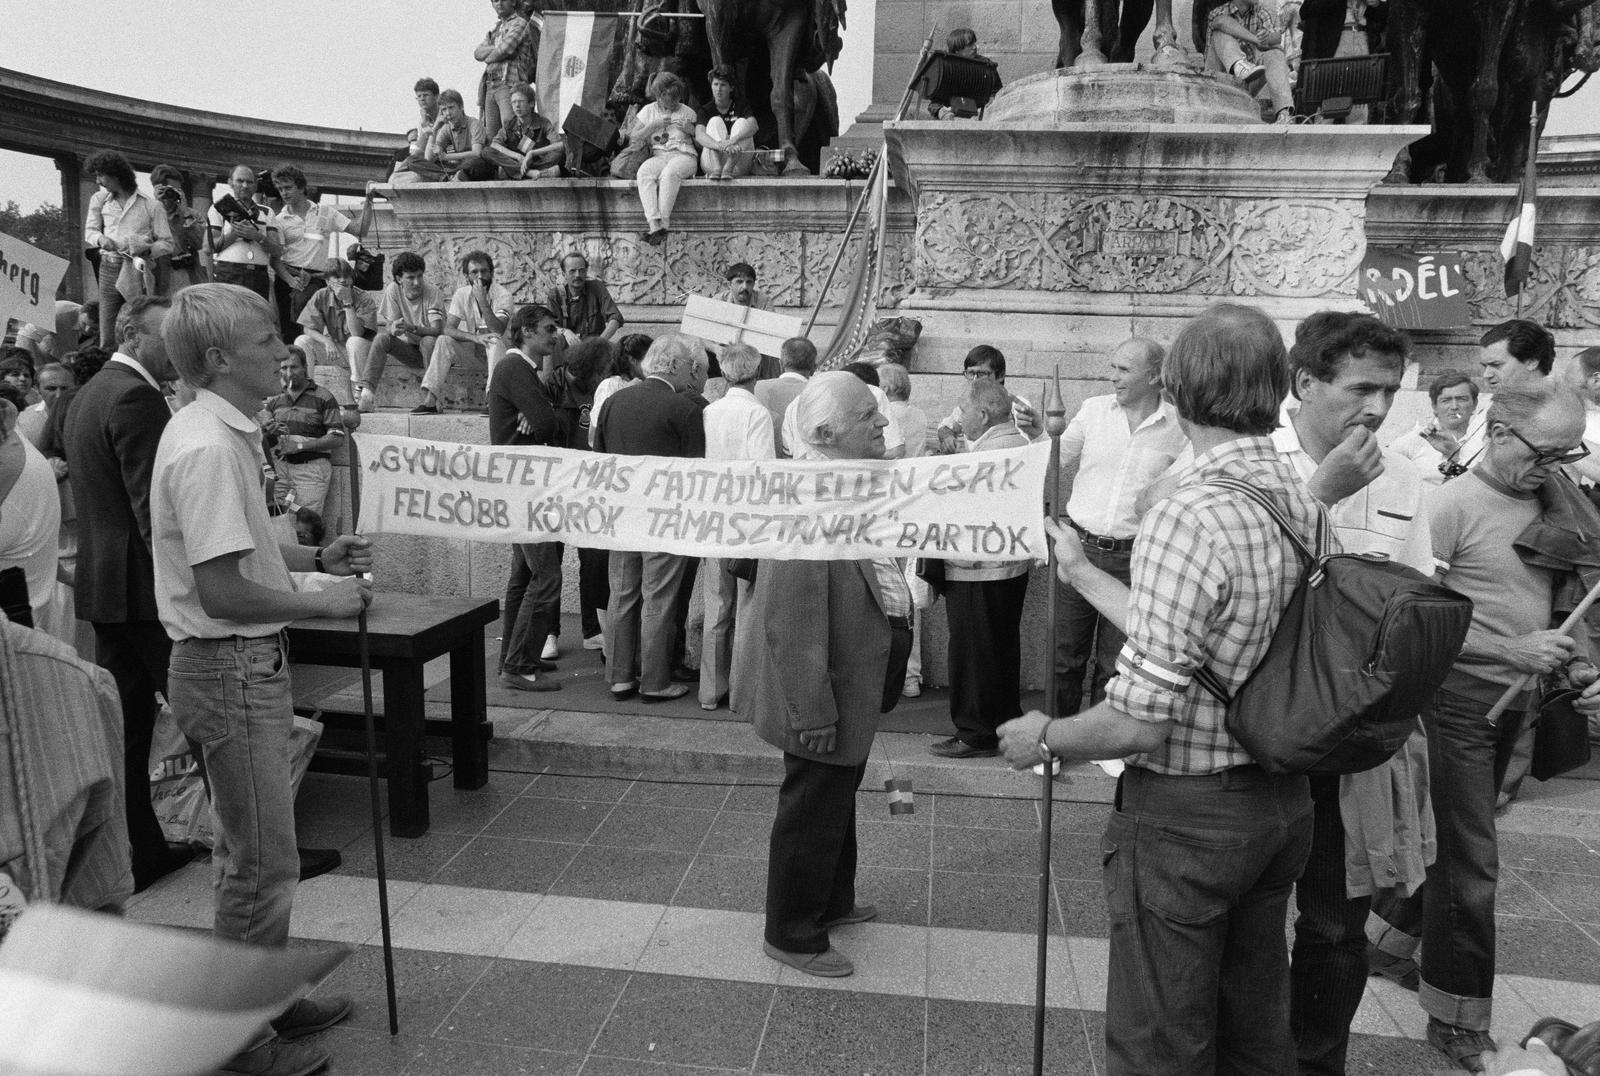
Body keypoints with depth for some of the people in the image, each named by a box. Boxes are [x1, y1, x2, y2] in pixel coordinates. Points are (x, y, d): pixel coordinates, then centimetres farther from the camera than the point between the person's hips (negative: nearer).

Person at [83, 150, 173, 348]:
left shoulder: (150, 205, 0)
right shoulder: (100, 200, 12)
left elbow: (166, 243, 3)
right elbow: (89, 231, 19)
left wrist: (147, 250, -15)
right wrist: (101, 238, -3)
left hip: (137, 271, -3)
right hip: (109, 269, 4)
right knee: (107, 337, 0)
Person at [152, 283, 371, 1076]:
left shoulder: (225, 432, 9)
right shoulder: (208, 448, -22)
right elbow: (222, 590, -25)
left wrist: (314, 558, 8)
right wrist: (322, 602, -15)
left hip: (247, 663, 10)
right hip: (229, 669, -10)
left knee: (256, 853, 21)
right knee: (261, 863, 3)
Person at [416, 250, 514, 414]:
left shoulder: (502, 295, -16)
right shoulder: (462, 294, -6)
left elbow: (497, 331, -30)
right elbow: (448, 328, -17)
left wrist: (483, 302, -38)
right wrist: (475, 337, -35)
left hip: (492, 345, -2)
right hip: (469, 342, 3)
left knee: (495, 341, -35)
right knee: (444, 340, -25)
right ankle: (430, 401, -31)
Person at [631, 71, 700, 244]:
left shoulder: (686, 111, 13)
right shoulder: (648, 111, 14)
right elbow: (633, 139, 7)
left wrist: (690, 130, -7)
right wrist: (654, 125, -4)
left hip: (683, 155, -1)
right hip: (658, 155, 2)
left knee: (669, 173, -38)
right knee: (644, 172, -34)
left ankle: (663, 223, -37)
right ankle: (654, 225, -42)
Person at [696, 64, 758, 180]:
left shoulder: (740, 107, 8)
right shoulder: (705, 110, 6)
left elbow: (753, 126, -14)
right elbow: (699, 136, -15)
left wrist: (733, 140, -35)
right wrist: (720, 146, -37)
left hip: (739, 165, 0)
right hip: (711, 163, 0)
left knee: (742, 122, -16)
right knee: (715, 121, -15)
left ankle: (728, 168, -37)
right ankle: (716, 169, -40)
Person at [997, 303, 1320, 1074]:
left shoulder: (1188, 519, -25)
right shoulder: (1308, 507, -1)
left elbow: (1139, 722, -25)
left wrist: (1044, 737, -7)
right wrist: (1084, 577, 18)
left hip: (1184, 816, -8)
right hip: (1282, 802, 8)